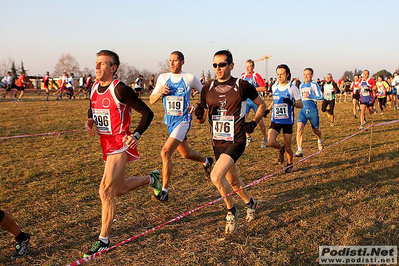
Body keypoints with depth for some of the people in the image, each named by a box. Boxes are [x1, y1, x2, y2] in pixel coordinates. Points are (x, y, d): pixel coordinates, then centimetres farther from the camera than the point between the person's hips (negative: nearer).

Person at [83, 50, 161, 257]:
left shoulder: (119, 89, -17)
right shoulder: (94, 88, 5)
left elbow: (147, 112, -14)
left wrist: (136, 135, -26)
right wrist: (89, 121, 3)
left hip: (120, 145, -8)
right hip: (106, 145, 9)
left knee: (105, 191, -12)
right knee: (120, 190, 21)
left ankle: (103, 240, 2)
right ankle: (151, 179, 47)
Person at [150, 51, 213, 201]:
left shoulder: (189, 78, -7)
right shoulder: (163, 78, 4)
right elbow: (152, 100, 5)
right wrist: (161, 93, -14)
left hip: (183, 120, -6)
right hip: (169, 121, 6)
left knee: (165, 152, -20)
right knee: (186, 154, 20)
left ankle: (164, 191, -12)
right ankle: (206, 162, 52)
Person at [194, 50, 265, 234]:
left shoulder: (242, 86, -5)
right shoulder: (207, 89, 5)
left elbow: (261, 105, 10)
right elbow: (202, 119, 10)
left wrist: (254, 123, -4)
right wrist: (199, 114, -12)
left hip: (235, 141, -5)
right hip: (217, 142, 5)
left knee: (216, 176, -21)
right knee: (232, 180, 18)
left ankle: (231, 211, 3)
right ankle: (250, 203, 46)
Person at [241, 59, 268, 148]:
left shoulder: (256, 76, -11)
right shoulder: (243, 76, 6)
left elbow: (264, 88, -18)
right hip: (246, 100, 4)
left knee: (260, 121, 4)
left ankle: (265, 138, 24)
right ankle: (248, 137, 7)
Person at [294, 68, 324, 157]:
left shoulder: (314, 85, -3)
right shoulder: (301, 86, 14)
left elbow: (321, 98, -13)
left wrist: (309, 96, -22)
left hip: (313, 110, -3)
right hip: (303, 110, 3)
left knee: (315, 130, 12)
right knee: (299, 128, -20)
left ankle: (320, 140, 50)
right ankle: (300, 151, -22)